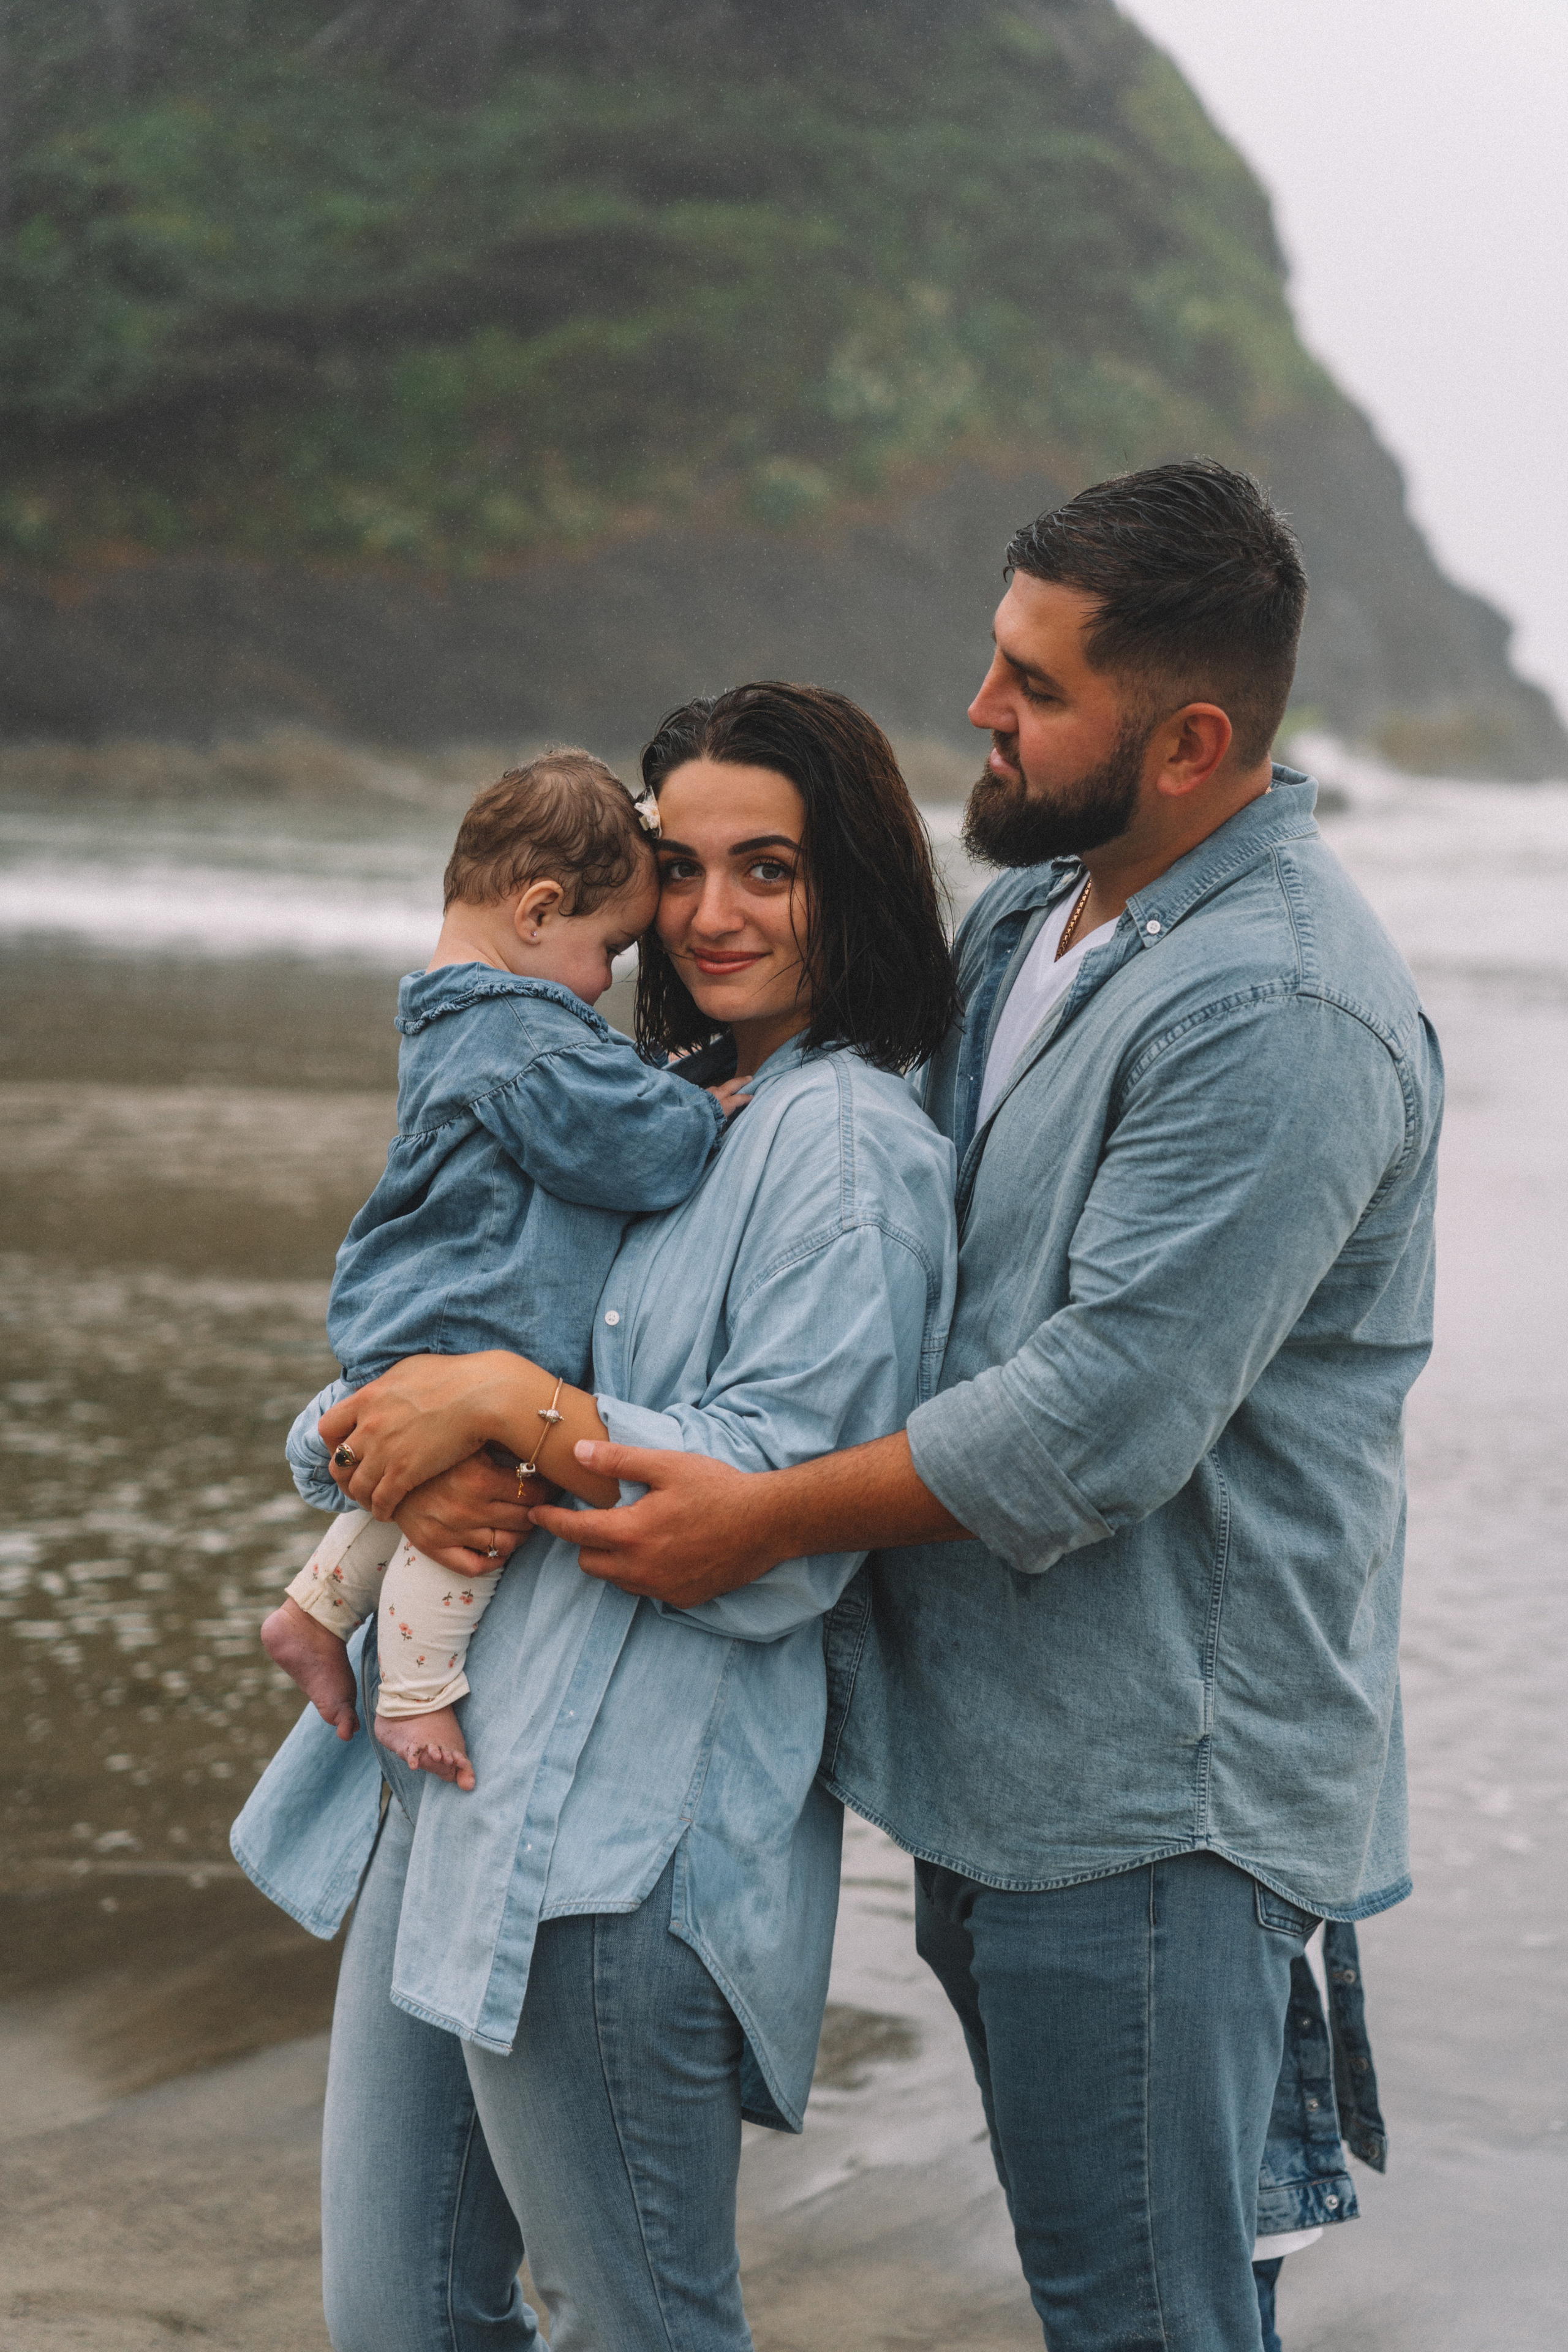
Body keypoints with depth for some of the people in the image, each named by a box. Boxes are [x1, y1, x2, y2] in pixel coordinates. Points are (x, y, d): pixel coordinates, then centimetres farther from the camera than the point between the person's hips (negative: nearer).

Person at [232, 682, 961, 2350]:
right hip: (441, 1787, 9)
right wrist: (403, 1456, -5)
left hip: (615, 1841, -8)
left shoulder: (844, 1138, -9)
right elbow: (402, 1359, 18)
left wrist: (510, 1401, -16)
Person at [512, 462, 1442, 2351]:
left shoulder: (1279, 1019, -23)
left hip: (1147, 1784, -9)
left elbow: (1102, 1419, -26)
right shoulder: (1031, 908, 9)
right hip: (1004, 1736, 10)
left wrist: (762, 1518, -15)